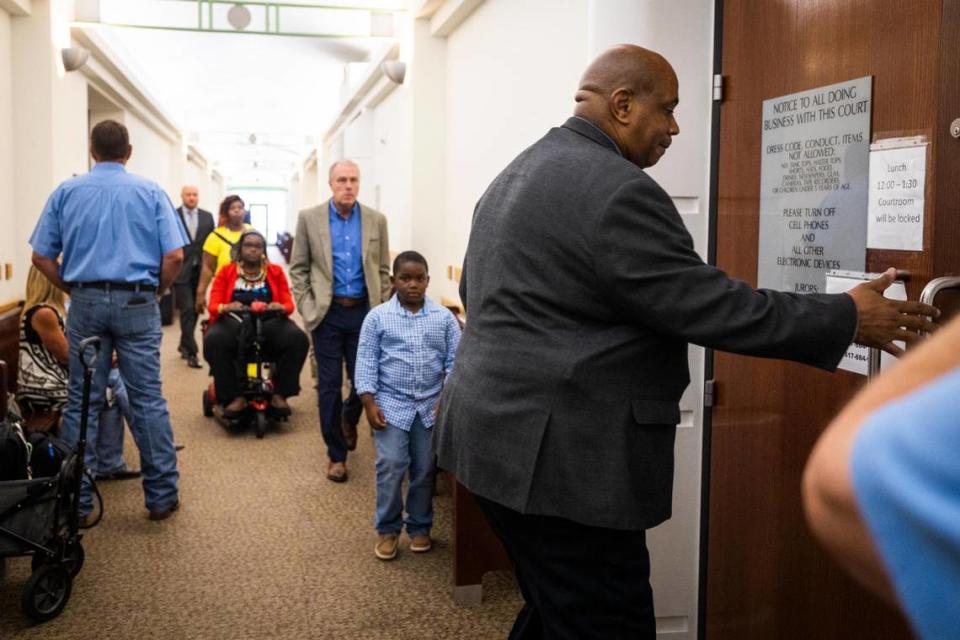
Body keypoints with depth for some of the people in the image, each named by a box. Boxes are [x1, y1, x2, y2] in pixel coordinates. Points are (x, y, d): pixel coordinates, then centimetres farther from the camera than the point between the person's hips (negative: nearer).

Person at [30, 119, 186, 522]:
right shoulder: (150, 192, 1)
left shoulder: (66, 192, 6)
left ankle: (76, 500, 15)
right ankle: (162, 496, 8)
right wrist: (156, 290, 7)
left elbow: (42, 256, 3)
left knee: (82, 401, 8)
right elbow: (174, 256, -7)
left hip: (85, 302, 2)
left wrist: (72, 289, 14)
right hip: (137, 302, -1)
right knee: (148, 400, 3)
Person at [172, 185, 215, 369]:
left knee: (194, 310, 11)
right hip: (181, 270, -4)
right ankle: (191, 351, -7)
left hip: (200, 271, 4)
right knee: (187, 310, -8)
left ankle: (184, 346, 28)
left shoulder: (207, 217, 9)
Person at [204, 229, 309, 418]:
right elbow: (213, 305, 3)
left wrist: (280, 307, -19)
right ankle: (234, 396, -25)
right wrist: (226, 307, -22)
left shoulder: (275, 271, 14)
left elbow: (289, 304, 6)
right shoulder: (226, 272, 12)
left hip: (269, 322, 1)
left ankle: (280, 394, -18)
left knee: (297, 339, -29)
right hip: (233, 321, 0)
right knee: (213, 340, -34)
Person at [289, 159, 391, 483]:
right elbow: (298, 268, 4)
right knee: (329, 385, 3)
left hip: (364, 311, 1)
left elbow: (383, 270, 7)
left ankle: (349, 419, 39)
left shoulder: (376, 220, 3)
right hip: (327, 312, -1)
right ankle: (336, 454, 17)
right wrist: (307, 307, -5)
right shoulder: (309, 218, 0)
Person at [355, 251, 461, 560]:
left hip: (431, 406, 2)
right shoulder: (377, 317, -2)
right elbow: (366, 362, -2)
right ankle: (387, 529, 11)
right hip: (391, 404, -2)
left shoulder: (444, 317, 1)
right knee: (390, 466, -7)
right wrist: (369, 402, -8)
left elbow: (455, 359, 3)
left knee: (425, 469, 9)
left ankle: (420, 527, 25)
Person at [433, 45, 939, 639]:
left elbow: (474, 292, 22)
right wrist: (846, 318, -8)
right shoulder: (617, 190, -18)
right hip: (560, 455, -10)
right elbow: (710, 307, -18)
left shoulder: (515, 176, 14)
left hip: (502, 434, 10)